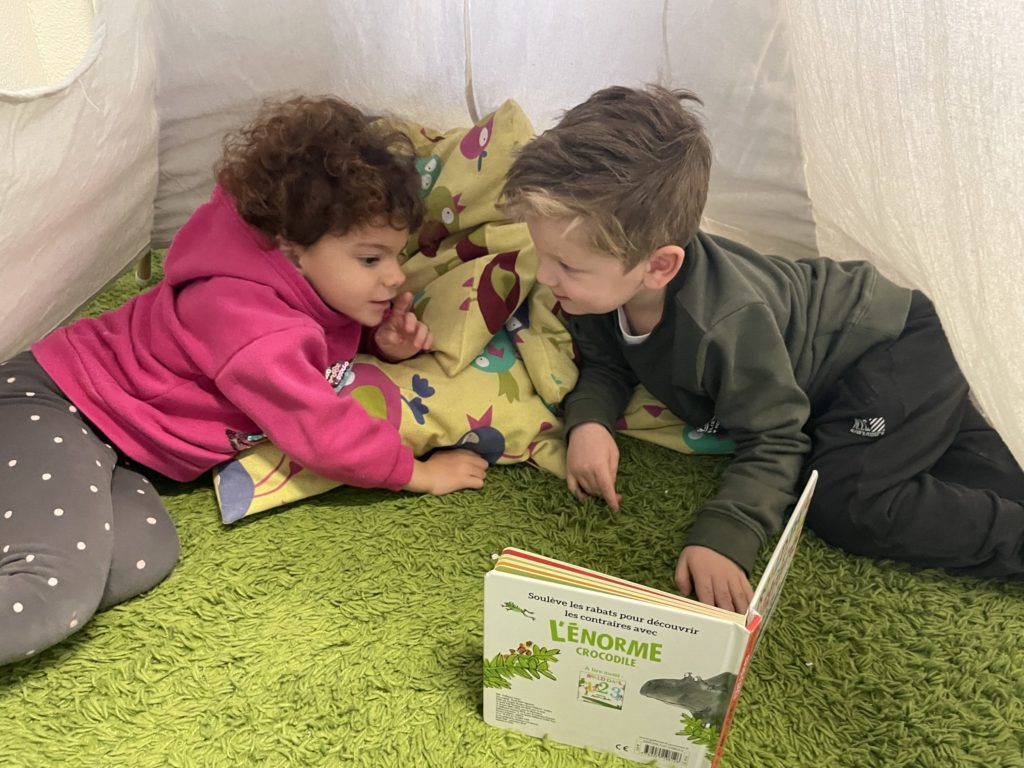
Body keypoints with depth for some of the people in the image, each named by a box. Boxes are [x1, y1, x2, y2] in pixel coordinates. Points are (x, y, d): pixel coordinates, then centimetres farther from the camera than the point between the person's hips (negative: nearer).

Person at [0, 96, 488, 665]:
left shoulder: (316, 283, -1)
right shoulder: (249, 322, -28)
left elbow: (334, 335, 20)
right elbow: (320, 429, -26)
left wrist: (386, 341, -4)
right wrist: (417, 472, -13)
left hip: (103, 430, 9)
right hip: (51, 405, -8)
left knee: (144, 558, -18)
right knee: (55, 596, -27)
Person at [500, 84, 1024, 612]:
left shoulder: (730, 324, -41)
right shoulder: (603, 288, -20)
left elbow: (772, 442, -30)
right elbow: (605, 365, -3)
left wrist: (722, 539, -40)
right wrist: (587, 421, -24)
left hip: (889, 349, -8)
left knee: (845, 503, -20)